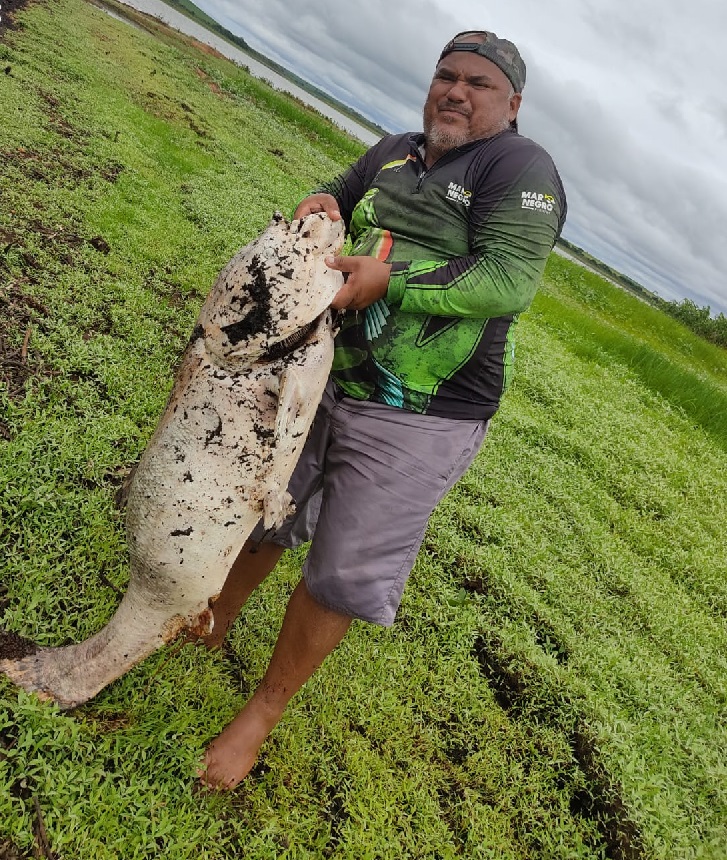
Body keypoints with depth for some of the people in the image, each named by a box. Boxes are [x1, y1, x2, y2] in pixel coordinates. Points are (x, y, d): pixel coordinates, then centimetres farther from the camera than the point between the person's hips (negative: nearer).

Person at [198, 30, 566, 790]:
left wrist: (388, 281, -27)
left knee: (342, 574, -1)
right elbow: (338, 200, 24)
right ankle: (210, 627, 45)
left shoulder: (521, 167, -8)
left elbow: (509, 279, -20)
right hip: (327, 380, 7)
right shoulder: (395, 153, 13)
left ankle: (264, 710, 22)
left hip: (417, 421, -6)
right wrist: (322, 206, -2)